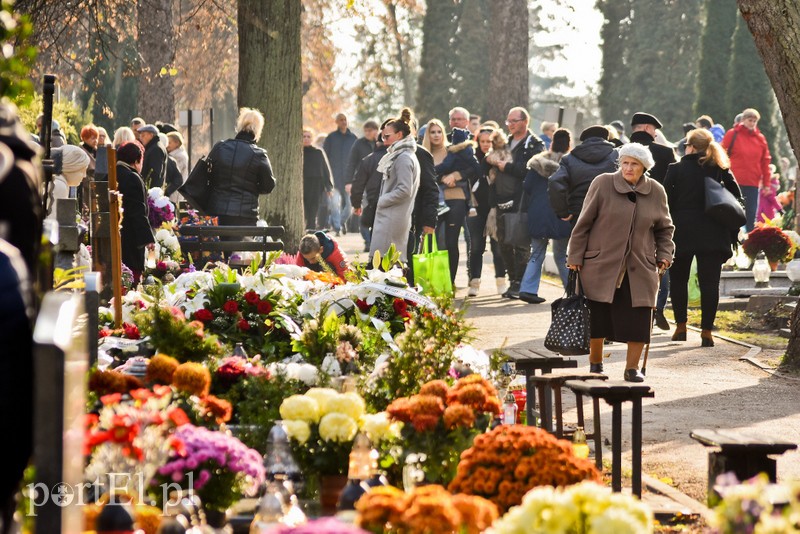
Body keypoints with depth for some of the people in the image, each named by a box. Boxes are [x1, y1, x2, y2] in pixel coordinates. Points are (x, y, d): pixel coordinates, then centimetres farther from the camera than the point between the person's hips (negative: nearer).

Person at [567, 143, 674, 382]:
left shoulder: (656, 192, 4)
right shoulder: (602, 184, -5)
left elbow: (664, 228, 19)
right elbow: (583, 224, -1)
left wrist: (664, 255, 6)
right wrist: (575, 257, -1)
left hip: (640, 270, 2)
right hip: (600, 265, -2)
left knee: (638, 318, -2)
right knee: (597, 316, 1)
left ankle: (632, 367, 12)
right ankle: (595, 364, 18)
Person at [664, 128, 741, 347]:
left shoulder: (676, 169, -2)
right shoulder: (720, 169, 5)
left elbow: (665, 203, -4)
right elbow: (737, 199, 4)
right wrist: (732, 234, 8)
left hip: (682, 232, -1)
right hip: (713, 235, 1)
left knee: (679, 280, 15)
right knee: (709, 282, 1)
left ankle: (681, 327, 14)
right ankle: (706, 331, -3)